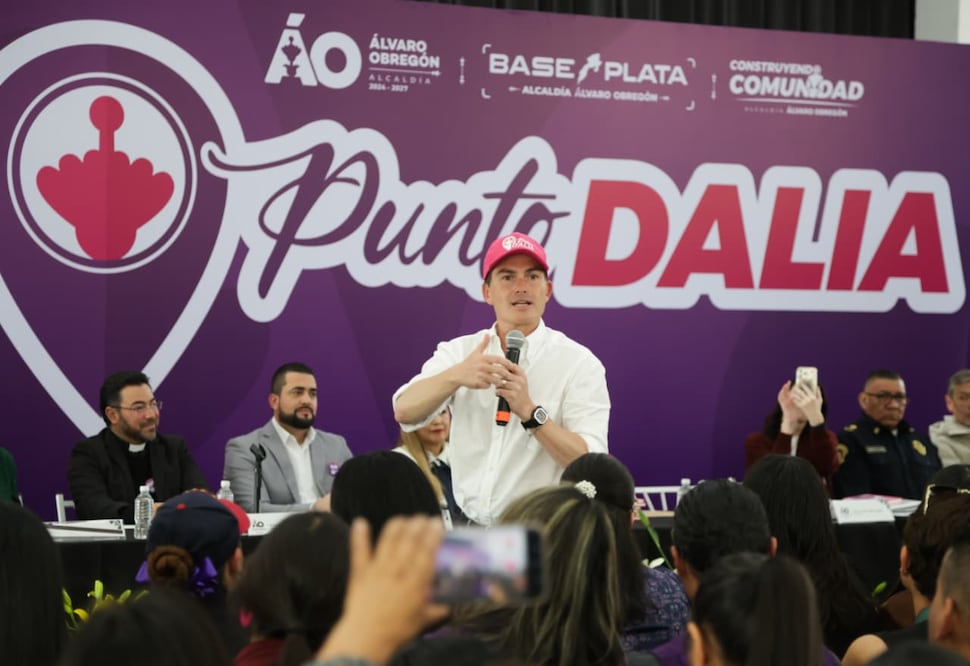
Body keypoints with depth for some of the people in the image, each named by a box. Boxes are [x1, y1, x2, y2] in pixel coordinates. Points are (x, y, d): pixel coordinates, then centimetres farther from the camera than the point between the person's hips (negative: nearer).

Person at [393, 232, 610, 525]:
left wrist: (529, 412, -21)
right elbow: (404, 412, -6)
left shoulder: (579, 363, 1)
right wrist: (456, 376, -23)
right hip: (467, 529, 3)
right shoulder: (459, 352, 11)